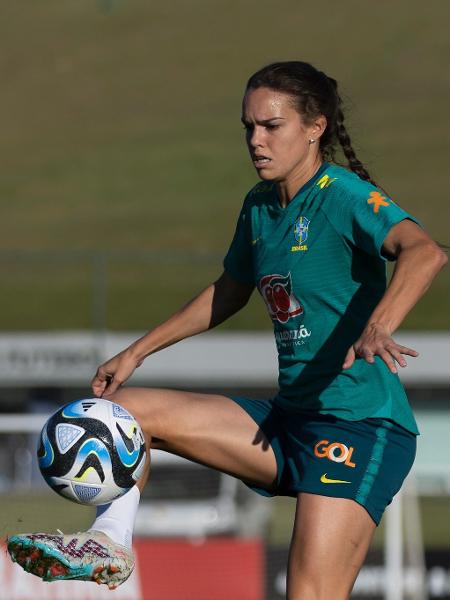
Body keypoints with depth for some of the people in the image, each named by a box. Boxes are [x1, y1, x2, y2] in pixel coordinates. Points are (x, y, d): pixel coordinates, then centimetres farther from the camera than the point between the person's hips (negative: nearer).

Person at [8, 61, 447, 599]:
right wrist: (137, 352, 27)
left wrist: (378, 328, -52)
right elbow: (229, 291, 28)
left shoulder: (344, 197, -14)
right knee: (123, 409, 5)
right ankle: (109, 544, 7)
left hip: (361, 428, -8)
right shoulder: (258, 207, 10)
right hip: (288, 421, 8)